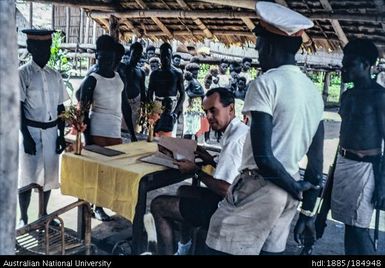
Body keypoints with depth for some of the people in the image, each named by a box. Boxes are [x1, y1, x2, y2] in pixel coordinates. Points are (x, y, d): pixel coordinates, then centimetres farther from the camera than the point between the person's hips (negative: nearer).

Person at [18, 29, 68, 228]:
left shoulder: (55, 75, 8)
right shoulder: (23, 73, -8)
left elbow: (60, 108, 10)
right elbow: (18, 108, -11)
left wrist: (61, 135, 6)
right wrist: (26, 137, -16)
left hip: (51, 132, 5)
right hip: (31, 131, -5)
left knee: (49, 174, 12)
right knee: (27, 176, 2)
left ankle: (43, 214, 28)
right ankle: (23, 218, 17)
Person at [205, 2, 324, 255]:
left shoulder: (266, 83, -11)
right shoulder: (315, 91, 11)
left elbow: (263, 156, -19)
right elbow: (316, 160, 13)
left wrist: (296, 188, -4)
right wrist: (307, 210, 18)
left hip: (260, 186, -8)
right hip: (287, 191, 8)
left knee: (220, 248, 1)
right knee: (270, 250, 16)